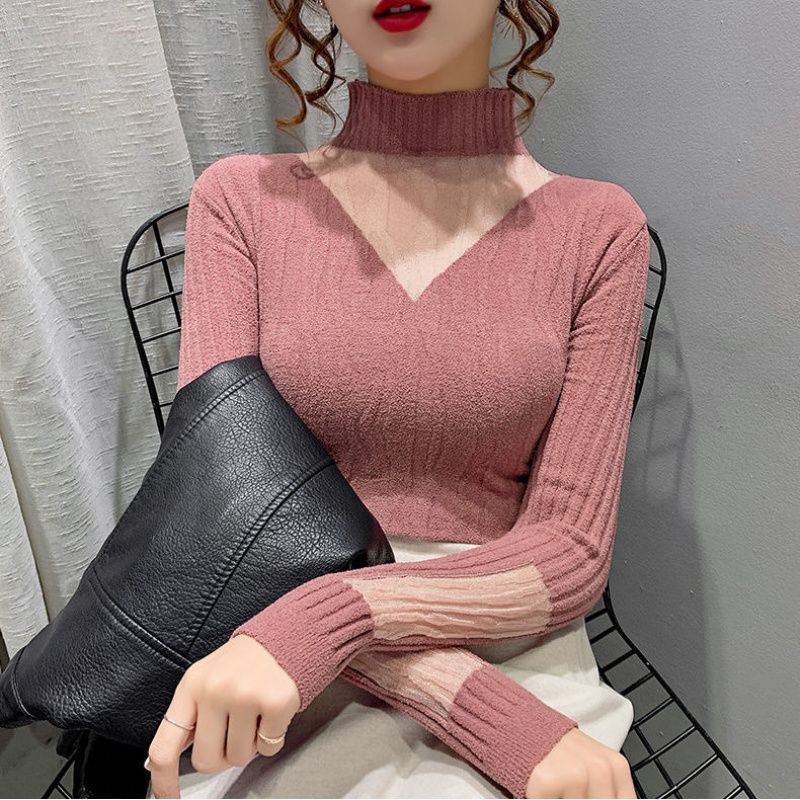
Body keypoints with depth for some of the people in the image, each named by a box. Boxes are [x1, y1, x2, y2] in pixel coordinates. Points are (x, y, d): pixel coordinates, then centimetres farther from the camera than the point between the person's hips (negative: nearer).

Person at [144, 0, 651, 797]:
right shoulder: (241, 199, -2)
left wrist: (332, 613, -22)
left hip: (512, 659, 0)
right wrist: (500, 722, -19)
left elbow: (568, 551, -5)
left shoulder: (598, 227, -2)